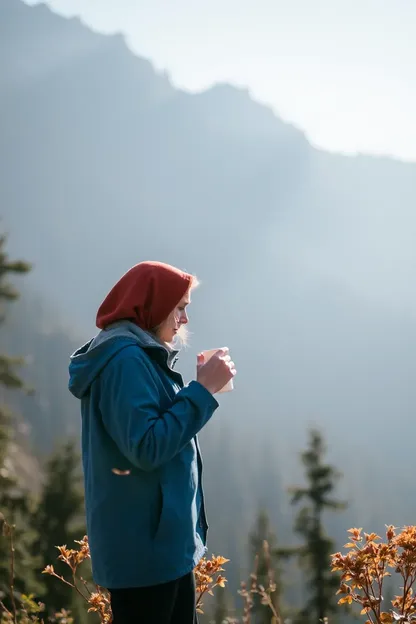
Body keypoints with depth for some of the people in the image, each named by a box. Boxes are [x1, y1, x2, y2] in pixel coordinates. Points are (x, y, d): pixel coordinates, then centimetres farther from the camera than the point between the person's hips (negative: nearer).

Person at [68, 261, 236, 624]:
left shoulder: (137, 357, 15)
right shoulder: (126, 359, -17)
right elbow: (146, 448, -24)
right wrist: (203, 390, -19)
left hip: (162, 540, 11)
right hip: (144, 546, -11)